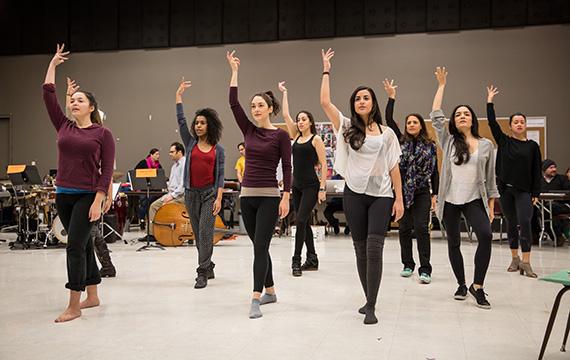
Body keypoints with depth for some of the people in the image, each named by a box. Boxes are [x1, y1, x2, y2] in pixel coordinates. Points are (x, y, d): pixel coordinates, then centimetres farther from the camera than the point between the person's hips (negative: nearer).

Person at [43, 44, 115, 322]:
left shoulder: (102, 133, -4)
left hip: (88, 196, -5)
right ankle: (92, 296, 25)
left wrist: (98, 201, -15)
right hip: (63, 195, 5)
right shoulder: (64, 127, 9)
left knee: (75, 246, -9)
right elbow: (48, 94, 8)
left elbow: (107, 171, -8)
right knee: (83, 245, 13)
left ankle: (74, 306, -1)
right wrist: (53, 64, 14)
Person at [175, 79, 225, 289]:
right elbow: (180, 120, 3)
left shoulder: (218, 149, 2)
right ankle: (208, 267, 26)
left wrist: (219, 198, -11)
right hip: (192, 192, 3)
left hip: (210, 193, -3)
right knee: (198, 234, 10)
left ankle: (202, 273, -8)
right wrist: (178, 95, 1)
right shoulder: (190, 143, 8)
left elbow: (220, 176, -1)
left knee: (205, 232, -10)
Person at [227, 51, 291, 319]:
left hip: (269, 196, -6)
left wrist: (286, 198, -13)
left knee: (260, 246, -10)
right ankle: (269, 291, 26)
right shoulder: (249, 130, 9)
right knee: (259, 246, 13)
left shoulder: (280, 134, -4)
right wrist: (234, 71, 3)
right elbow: (233, 103, 2)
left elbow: (287, 167, -6)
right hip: (247, 195, 6)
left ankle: (256, 299, -8)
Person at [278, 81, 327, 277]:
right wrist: (284, 93, 17)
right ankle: (312, 259, 18)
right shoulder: (296, 137, 12)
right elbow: (286, 115, 12)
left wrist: (322, 188, -14)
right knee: (304, 223, 10)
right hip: (297, 186, 7)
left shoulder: (316, 139, -4)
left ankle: (296, 260, -8)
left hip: (311, 186, -7)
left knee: (300, 221, -13)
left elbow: (323, 164, -8)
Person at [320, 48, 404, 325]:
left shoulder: (386, 133, 6)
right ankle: (369, 300, 22)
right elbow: (325, 102, -5)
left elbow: (394, 168, 5)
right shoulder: (347, 127, 6)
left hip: (381, 196, -1)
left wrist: (399, 199, 0)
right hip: (354, 194, 2)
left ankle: (371, 307, -6)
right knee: (360, 249, 7)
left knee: (374, 248, -11)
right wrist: (326, 69, 0)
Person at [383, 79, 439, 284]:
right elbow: (389, 120, -4)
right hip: (402, 191, 2)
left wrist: (434, 194, 1)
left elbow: (435, 171, 6)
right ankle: (408, 265, 20)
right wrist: (391, 97, -10)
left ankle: (425, 269, -6)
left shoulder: (430, 145, 6)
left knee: (421, 228, -9)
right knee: (404, 229, 7)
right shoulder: (401, 141, 6)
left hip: (422, 193, -1)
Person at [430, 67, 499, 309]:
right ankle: (461, 284, 23)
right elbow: (435, 116, -4)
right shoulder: (448, 141, 4)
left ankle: (477, 286, -11)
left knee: (486, 235, -21)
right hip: (450, 200, 1)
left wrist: (491, 205, 3)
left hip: (474, 200, -1)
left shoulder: (486, 145, 5)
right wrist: (441, 85, 1)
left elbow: (490, 178, 7)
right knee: (454, 243, 7)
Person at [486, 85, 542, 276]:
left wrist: (536, 193, -3)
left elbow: (536, 171, 3)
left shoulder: (532, 146, 3)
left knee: (524, 223, -11)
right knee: (511, 224, 9)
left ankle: (526, 262, -9)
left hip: (524, 191, -1)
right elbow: (492, 122, -2)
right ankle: (515, 258, 20)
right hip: (505, 189, 2)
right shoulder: (503, 141, 5)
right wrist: (490, 101, -2)